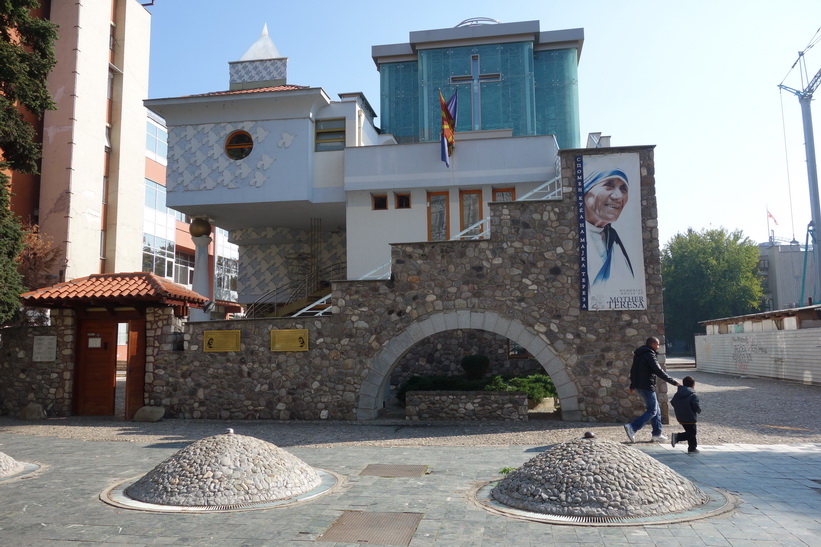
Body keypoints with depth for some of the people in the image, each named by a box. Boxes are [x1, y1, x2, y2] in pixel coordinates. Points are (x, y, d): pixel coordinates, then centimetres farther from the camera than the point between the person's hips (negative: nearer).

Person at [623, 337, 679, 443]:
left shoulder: (638, 354, 17)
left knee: (656, 409, 16)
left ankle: (657, 434, 18)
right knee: (652, 411, -6)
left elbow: (633, 370, 22)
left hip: (639, 385, 10)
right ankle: (632, 427, -17)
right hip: (647, 386, -10)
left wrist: (632, 385, 29)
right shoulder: (649, 354, -13)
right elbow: (659, 371, -18)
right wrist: (674, 382, -14)